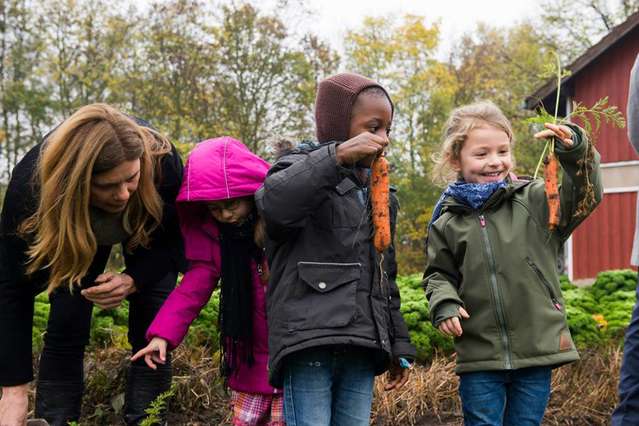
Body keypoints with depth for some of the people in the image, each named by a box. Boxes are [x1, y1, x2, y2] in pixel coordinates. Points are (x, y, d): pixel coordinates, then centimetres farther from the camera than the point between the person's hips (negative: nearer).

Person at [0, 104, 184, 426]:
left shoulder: (163, 163, -41)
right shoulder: (32, 182, -40)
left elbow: (173, 244, -22)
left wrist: (132, 281, -42)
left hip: (149, 231, 0)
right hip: (75, 231, 0)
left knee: (152, 333, -13)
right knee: (65, 328, -15)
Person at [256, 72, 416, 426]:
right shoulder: (302, 168, 2)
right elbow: (274, 204, -24)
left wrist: (398, 344, 21)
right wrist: (338, 155, -23)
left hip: (362, 348, 7)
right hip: (309, 342, -6)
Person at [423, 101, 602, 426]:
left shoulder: (535, 201, 0)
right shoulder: (447, 222, 3)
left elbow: (584, 195, -7)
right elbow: (439, 274, 12)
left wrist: (575, 151, -22)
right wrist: (444, 303, -8)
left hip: (538, 349, 0)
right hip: (479, 355, 0)